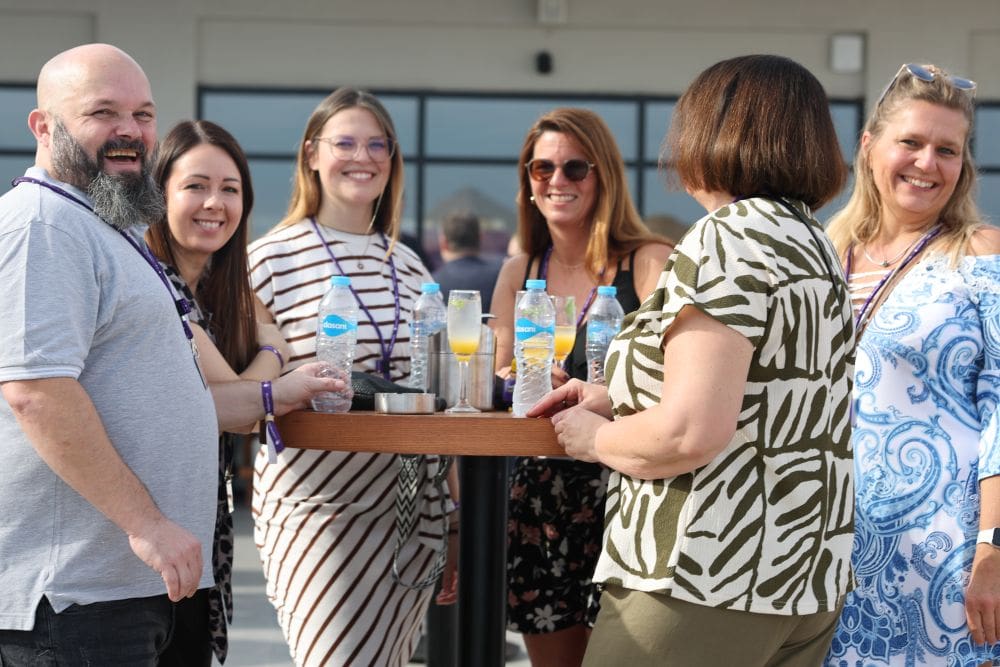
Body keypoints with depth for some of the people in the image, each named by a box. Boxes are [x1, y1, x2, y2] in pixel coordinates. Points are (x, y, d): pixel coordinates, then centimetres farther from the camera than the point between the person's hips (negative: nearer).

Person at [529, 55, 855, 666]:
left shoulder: (728, 238, -14)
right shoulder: (815, 247, 15)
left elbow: (693, 432, -23)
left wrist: (593, 437, -4)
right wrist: (616, 402, 17)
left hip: (710, 585, -9)